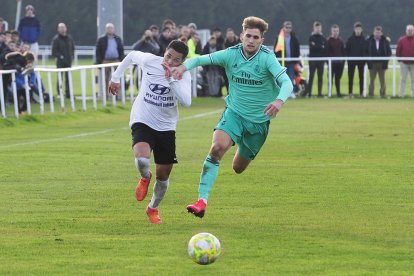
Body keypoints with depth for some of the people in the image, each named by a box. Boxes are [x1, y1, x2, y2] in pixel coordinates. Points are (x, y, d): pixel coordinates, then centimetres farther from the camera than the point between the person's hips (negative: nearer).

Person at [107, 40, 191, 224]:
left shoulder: (183, 75, -12)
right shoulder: (149, 61, -12)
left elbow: (186, 101, -28)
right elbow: (131, 56, 11)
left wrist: (171, 78, -31)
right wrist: (115, 77, 18)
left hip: (166, 127, 2)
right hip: (142, 122, -2)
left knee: (163, 176, 9)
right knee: (142, 159, -31)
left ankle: (153, 209, 38)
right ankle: (145, 178, 7)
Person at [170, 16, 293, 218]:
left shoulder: (267, 58, -17)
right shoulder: (231, 54, -9)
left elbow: (286, 83, -27)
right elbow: (201, 59, -6)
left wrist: (279, 100, -49)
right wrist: (184, 66, -28)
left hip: (259, 120, -1)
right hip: (234, 112, 1)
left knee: (238, 168, 12)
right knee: (217, 147, -28)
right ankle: (202, 201, -27)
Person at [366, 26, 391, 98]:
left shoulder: (385, 41, 2)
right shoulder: (369, 41, 1)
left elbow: (389, 52, 6)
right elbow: (366, 51, 4)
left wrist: (385, 61, -6)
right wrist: (369, 61, -6)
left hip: (382, 64, 0)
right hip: (372, 64, 0)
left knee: (382, 80, 5)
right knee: (371, 80, 3)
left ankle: (383, 94, 9)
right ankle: (370, 94, 6)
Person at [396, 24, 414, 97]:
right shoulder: (401, 40, 1)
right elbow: (398, 51, 2)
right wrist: (399, 60, -3)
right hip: (404, 63, -1)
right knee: (403, 79, 1)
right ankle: (401, 94, 3)